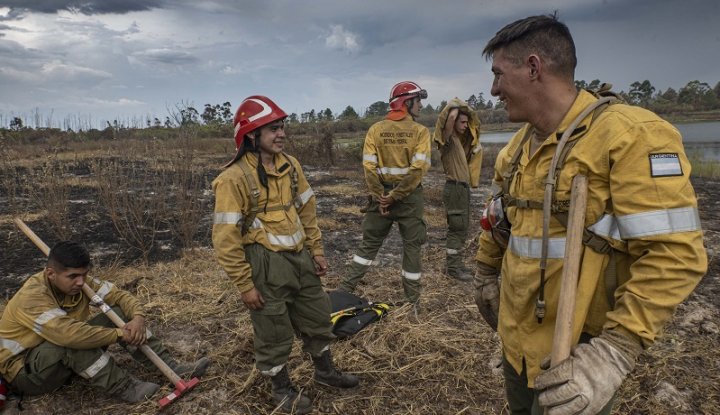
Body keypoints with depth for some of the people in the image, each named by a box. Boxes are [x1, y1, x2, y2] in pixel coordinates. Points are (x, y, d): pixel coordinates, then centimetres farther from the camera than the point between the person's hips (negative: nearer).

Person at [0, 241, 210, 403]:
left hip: (68, 359, 7)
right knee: (72, 341, -39)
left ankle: (170, 366, -17)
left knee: (119, 313, -11)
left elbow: (119, 295, -6)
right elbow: (68, 333, -44)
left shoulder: (80, 281, -9)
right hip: (24, 370, -7)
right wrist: (119, 334, -35)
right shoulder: (32, 296, -31)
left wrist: (138, 317, -27)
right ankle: (125, 388, -27)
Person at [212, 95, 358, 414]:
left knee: (317, 318, 21)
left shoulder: (290, 165, 2)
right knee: (274, 333, 12)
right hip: (265, 265, -6)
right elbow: (226, 238, -17)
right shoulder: (234, 178, -19)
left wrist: (316, 250, 11)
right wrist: (245, 285, -15)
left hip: (300, 258, 7)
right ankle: (282, 389, 37)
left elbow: (307, 210, 12)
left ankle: (325, 370, 45)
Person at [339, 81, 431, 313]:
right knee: (412, 247, 11)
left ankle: (345, 289, 19)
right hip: (409, 197, -2)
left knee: (369, 244, 16)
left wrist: (380, 197, -4)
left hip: (381, 195, 3)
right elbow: (418, 169, -17)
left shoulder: (375, 129, 1)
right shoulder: (420, 131, -6)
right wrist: (395, 197, -13)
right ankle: (413, 301, 21)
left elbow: (369, 167, -7)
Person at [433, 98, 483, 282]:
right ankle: (452, 267, 1)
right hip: (454, 187, -10)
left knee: (462, 228, 13)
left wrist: (466, 109, 13)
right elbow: (451, 116, -27)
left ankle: (455, 263, 22)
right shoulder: (448, 139, -11)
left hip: (463, 187, 10)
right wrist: (456, 106, -6)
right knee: (457, 228, -7)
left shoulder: (459, 139, 15)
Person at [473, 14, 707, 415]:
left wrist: (613, 352, -30)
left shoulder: (630, 135, -19)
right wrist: (486, 276, 23)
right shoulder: (517, 148, 5)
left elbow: (674, 254, -24)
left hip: (578, 354, -7)